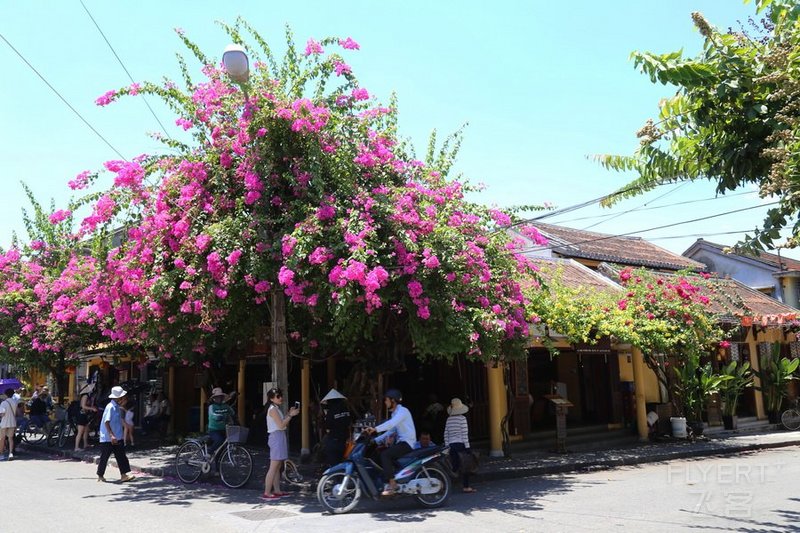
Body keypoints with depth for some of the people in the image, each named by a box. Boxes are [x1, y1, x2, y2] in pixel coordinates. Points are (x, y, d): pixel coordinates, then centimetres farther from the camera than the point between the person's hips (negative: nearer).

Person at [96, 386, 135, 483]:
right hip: (108, 438, -8)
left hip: (117, 438, 8)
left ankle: (124, 475, 3)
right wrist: (111, 435, -30)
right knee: (104, 457, 6)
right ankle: (100, 476, 20)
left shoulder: (118, 407, 8)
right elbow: (106, 422, -25)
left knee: (121, 456, 3)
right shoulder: (110, 407, -18)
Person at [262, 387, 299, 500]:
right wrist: (291, 415, -15)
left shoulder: (276, 409, 19)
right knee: (274, 467, -10)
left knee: (278, 467, 12)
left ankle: (277, 491, 17)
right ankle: (267, 493, -9)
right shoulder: (273, 409, -12)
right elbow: (281, 425, -18)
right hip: (277, 437, -10)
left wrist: (290, 414, 6)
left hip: (280, 437, 10)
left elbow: (284, 424, 15)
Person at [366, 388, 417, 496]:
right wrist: (376, 440, 11)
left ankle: (392, 484, -25)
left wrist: (375, 429, -41)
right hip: (400, 442, 10)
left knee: (384, 454, -25)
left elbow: (391, 423, -30)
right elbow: (390, 430, 20)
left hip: (407, 443, -10)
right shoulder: (395, 413, 19)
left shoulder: (402, 410, -12)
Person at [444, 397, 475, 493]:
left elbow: (446, 434, 8)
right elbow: (464, 434, -12)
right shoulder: (462, 418, -8)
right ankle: (466, 486, 1)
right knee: (465, 466, 3)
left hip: (451, 445, 5)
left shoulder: (449, 419, 8)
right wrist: (467, 446, -10)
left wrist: (447, 446, 14)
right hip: (461, 444, -5)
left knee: (455, 466, 12)